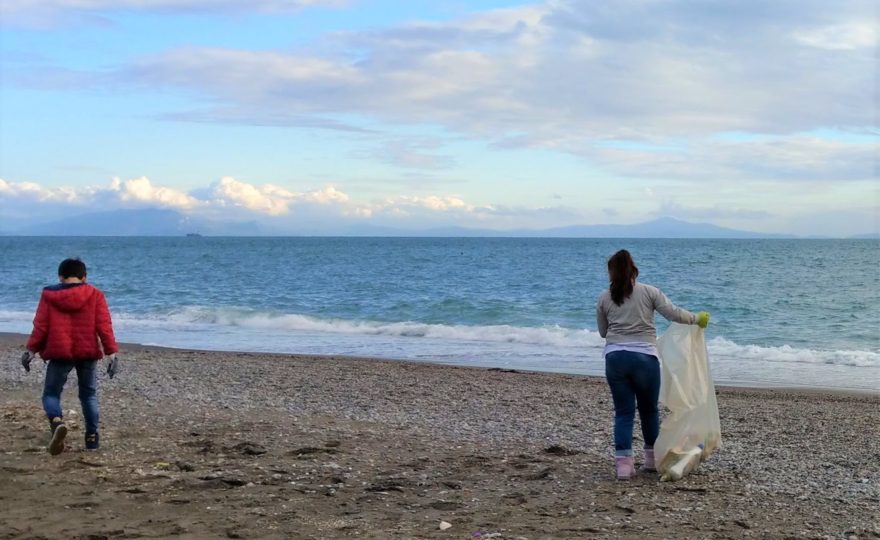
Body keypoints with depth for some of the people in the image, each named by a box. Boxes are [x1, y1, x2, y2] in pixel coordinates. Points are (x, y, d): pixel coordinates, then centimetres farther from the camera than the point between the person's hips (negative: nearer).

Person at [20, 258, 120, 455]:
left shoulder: (49, 295, 3)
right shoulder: (95, 295, 3)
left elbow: (40, 326, 0)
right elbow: (104, 326, -3)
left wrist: (32, 349, 7)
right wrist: (111, 352, -3)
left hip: (59, 353, -1)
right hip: (87, 352, 1)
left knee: (51, 393, 8)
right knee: (89, 394, 16)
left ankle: (57, 422, -21)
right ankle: (92, 437, 13)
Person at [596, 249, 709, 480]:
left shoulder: (604, 298, 8)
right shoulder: (649, 292, 2)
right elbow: (674, 314, -2)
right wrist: (697, 319, 14)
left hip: (615, 357, 1)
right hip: (644, 357, -1)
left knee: (623, 412, 6)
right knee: (649, 409, 15)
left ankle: (623, 462, -3)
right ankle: (652, 457, 28)